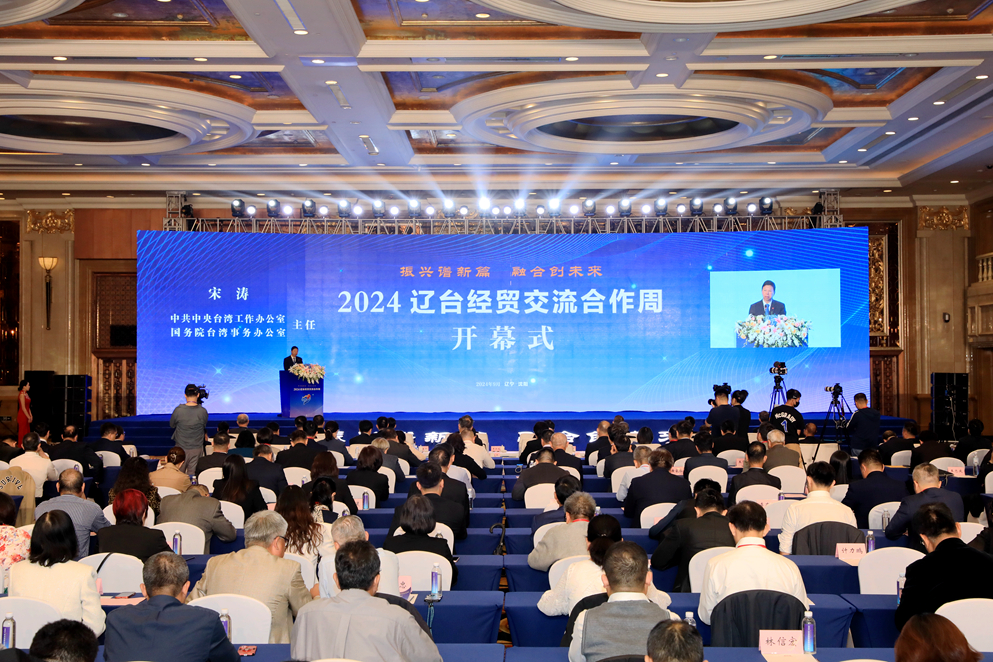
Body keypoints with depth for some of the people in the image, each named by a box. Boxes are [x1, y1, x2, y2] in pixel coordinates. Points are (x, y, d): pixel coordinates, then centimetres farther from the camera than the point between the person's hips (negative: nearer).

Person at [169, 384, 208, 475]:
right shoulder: (203, 411, -12)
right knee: (193, 474, 7)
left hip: (181, 448, 0)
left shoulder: (178, 410, -13)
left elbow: (171, 425, 4)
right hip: (197, 448, 1)